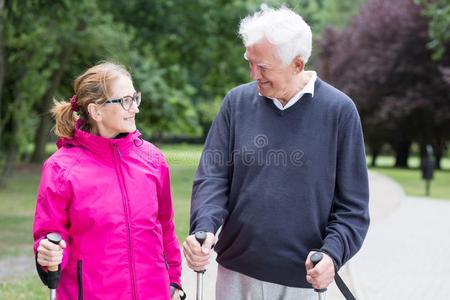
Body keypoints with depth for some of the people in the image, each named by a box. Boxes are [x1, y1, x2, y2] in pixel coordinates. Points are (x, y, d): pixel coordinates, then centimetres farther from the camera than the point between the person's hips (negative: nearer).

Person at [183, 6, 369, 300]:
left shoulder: (339, 110, -6)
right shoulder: (237, 101, 0)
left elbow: (353, 204, -3)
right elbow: (213, 176, 0)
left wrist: (333, 254, -18)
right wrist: (204, 228, -18)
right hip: (236, 273, 2)